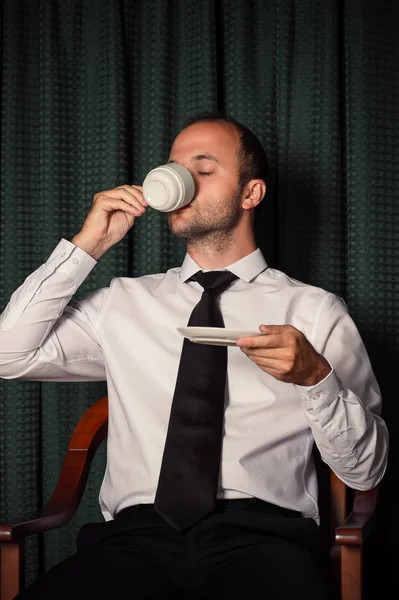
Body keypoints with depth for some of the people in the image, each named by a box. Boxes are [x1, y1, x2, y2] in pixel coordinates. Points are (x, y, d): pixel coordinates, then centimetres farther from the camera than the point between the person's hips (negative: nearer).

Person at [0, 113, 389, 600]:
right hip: (139, 530, 1)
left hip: (261, 535, -1)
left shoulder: (315, 311, 11)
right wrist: (87, 246, 6)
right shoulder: (123, 303, 19)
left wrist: (316, 376, -12)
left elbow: (366, 472, 7)